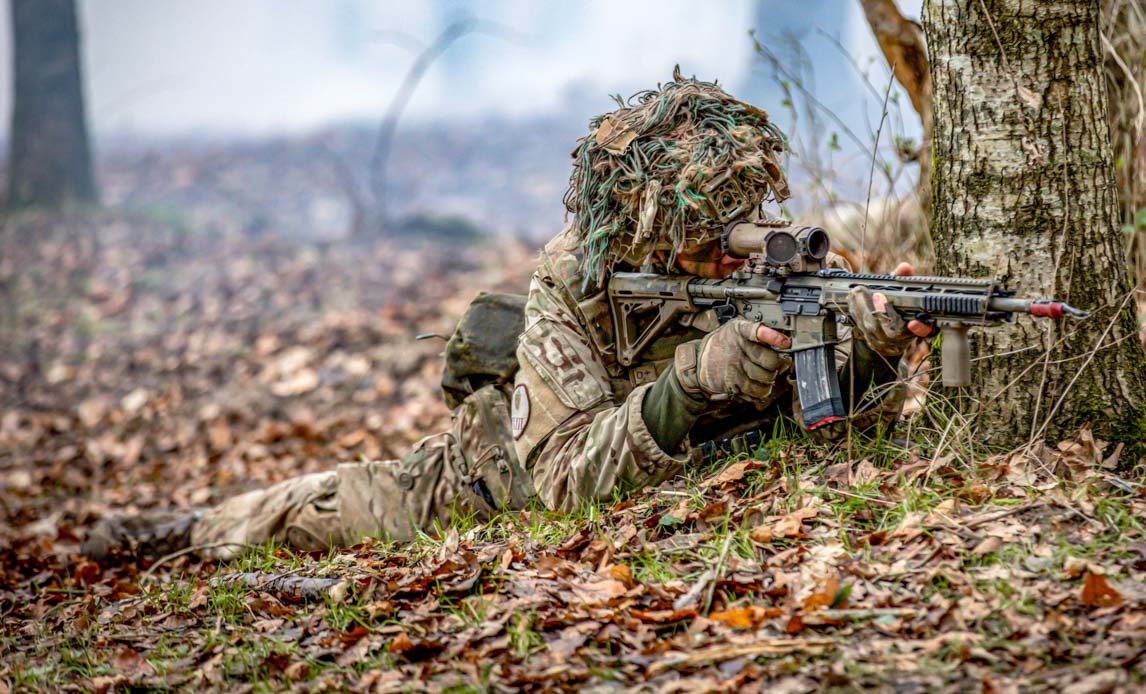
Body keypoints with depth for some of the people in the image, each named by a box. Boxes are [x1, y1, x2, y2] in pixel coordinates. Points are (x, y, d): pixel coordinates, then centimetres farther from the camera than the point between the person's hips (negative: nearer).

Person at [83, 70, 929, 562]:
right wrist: (691, 385, -56)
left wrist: (870, 354, -53)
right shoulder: (570, 284, -37)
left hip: (668, 481, 2)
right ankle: (192, 529, 50)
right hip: (496, 472, -2)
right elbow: (568, 480, -42)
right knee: (325, 504, 19)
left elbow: (848, 413, -29)